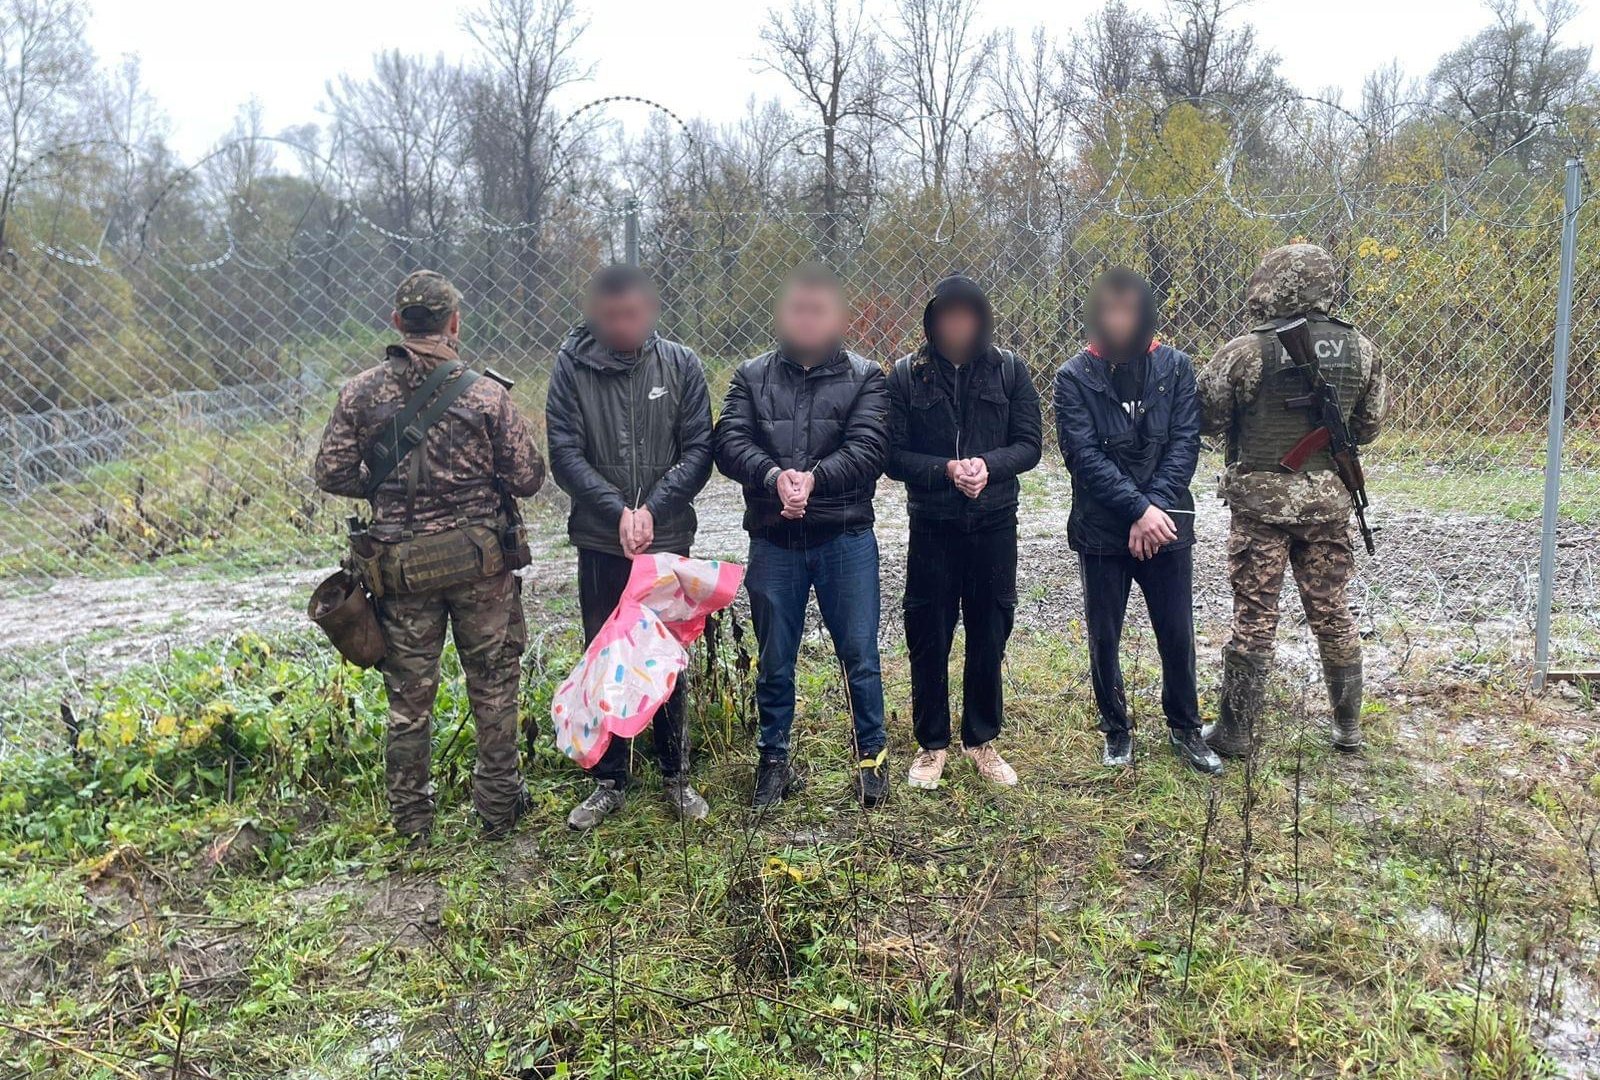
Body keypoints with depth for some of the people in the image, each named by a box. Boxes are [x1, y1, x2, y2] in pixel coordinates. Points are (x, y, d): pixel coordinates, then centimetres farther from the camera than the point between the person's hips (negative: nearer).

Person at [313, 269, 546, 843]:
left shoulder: (361, 393, -4)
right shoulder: (485, 394, -10)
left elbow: (331, 473, 0)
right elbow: (529, 477, -7)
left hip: (400, 564, 2)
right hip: (480, 560, -2)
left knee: (409, 695, 13)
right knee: (493, 686, 13)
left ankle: (411, 820, 24)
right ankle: (498, 806, 23)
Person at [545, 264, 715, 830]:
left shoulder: (680, 364, -2)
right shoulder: (573, 365, -4)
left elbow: (698, 449, -5)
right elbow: (564, 453, -8)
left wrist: (652, 509, -16)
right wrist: (618, 511, -19)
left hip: (668, 539, 0)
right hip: (600, 542, 0)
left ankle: (675, 774, 26)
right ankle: (609, 781, 23)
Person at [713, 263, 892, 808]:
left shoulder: (865, 377, 3)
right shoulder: (752, 376, 7)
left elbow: (868, 448, -11)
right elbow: (730, 442, -6)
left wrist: (815, 478, -27)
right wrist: (774, 475, -25)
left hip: (846, 538, -1)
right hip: (773, 542, 1)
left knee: (860, 654, 7)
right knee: (774, 661, 12)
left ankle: (872, 754, 26)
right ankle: (773, 760, 28)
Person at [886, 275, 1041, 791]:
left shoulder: (1009, 369, 0)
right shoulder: (907, 375, -3)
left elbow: (1029, 444, -1)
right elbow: (893, 455, -5)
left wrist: (988, 465, -20)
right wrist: (945, 470, -21)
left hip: (994, 523, 1)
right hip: (931, 525, -1)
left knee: (989, 636, 11)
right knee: (928, 638, 7)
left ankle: (982, 741, 28)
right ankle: (932, 744, 23)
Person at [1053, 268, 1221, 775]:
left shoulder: (1176, 367, 1)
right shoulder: (1074, 377, -5)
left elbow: (1185, 442, -4)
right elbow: (1084, 456, -12)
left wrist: (1154, 509, -15)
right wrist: (1139, 510, -18)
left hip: (1166, 525, 1)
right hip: (1102, 532, -1)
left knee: (1178, 635, 9)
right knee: (1103, 638, 8)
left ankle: (1185, 728, 30)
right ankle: (1116, 731, 27)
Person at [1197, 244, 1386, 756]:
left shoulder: (1246, 352, -15)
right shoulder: (1360, 350, 0)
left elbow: (1207, 418, -8)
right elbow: (1368, 426, 8)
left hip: (1262, 502, -4)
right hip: (1329, 501, 4)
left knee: (1254, 617, 3)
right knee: (1332, 612, 15)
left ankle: (1235, 732, 11)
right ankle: (1348, 725, 26)